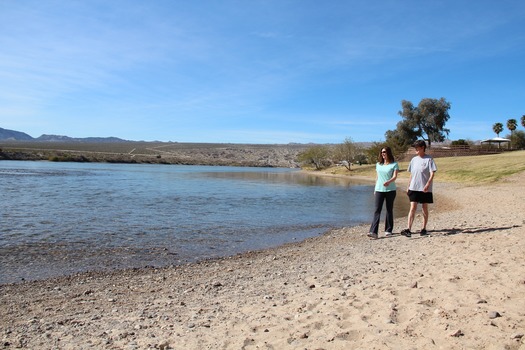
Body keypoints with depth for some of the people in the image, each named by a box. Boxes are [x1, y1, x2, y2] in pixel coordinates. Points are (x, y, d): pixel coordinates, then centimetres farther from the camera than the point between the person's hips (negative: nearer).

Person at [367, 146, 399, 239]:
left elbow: (395, 176, -12)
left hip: (390, 190, -3)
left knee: (389, 210, 7)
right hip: (379, 190, 3)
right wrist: (375, 189, 16)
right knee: (377, 211, -7)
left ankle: (388, 230, 19)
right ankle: (373, 232, -14)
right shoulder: (378, 164, 12)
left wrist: (388, 182, -32)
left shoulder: (394, 164, -1)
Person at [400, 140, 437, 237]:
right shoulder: (414, 159, 11)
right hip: (414, 188, 4)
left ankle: (424, 229, 18)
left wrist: (427, 185, -21)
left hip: (425, 189, -4)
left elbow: (432, 173, -9)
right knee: (412, 208, -4)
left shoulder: (429, 159, -5)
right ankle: (408, 229, -9)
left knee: (425, 208, 8)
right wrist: (408, 186, 13)